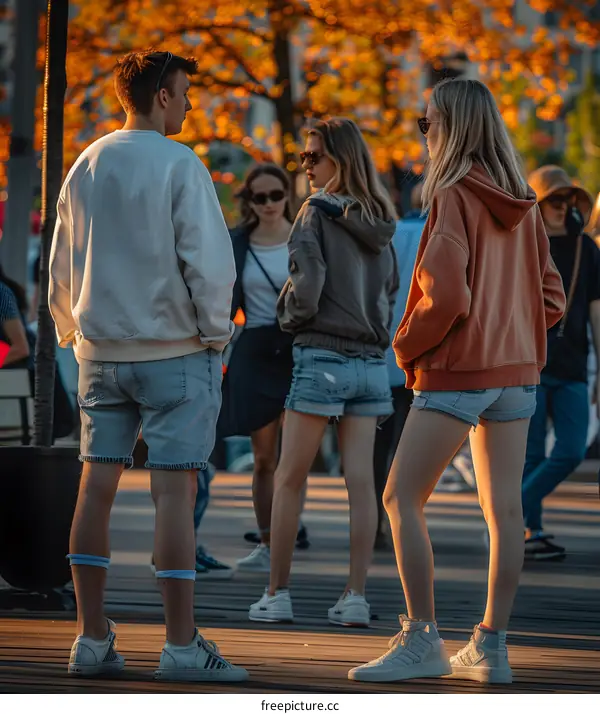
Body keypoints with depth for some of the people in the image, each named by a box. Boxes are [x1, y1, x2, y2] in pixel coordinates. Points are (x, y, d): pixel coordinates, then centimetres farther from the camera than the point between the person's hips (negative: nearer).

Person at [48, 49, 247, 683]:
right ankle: (182, 647, -6)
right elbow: (209, 261, -14)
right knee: (174, 489, -6)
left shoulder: (84, 168, 10)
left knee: (96, 487, 6)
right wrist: (215, 333, -2)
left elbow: (61, 268, 16)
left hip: (100, 351, 6)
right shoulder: (178, 167, -10)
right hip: (176, 350, -6)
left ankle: (92, 640, 7)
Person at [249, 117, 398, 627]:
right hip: (371, 360, 5)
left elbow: (306, 286, -15)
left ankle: (277, 594, 6)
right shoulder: (380, 222, 9)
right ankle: (356, 597, 0)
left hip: (322, 356, -5)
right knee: (361, 480, 2)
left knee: (290, 480, 4)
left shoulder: (318, 212, -9)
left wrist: (288, 318, 2)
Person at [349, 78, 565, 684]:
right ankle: (491, 646, 8)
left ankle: (421, 639, -9)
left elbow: (444, 294, -20)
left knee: (402, 499, -3)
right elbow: (551, 294, 14)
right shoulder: (521, 203, 10)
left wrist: (407, 345, -6)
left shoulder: (454, 197, -12)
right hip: (516, 370, 8)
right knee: (504, 508, 6)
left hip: (455, 371, -8)